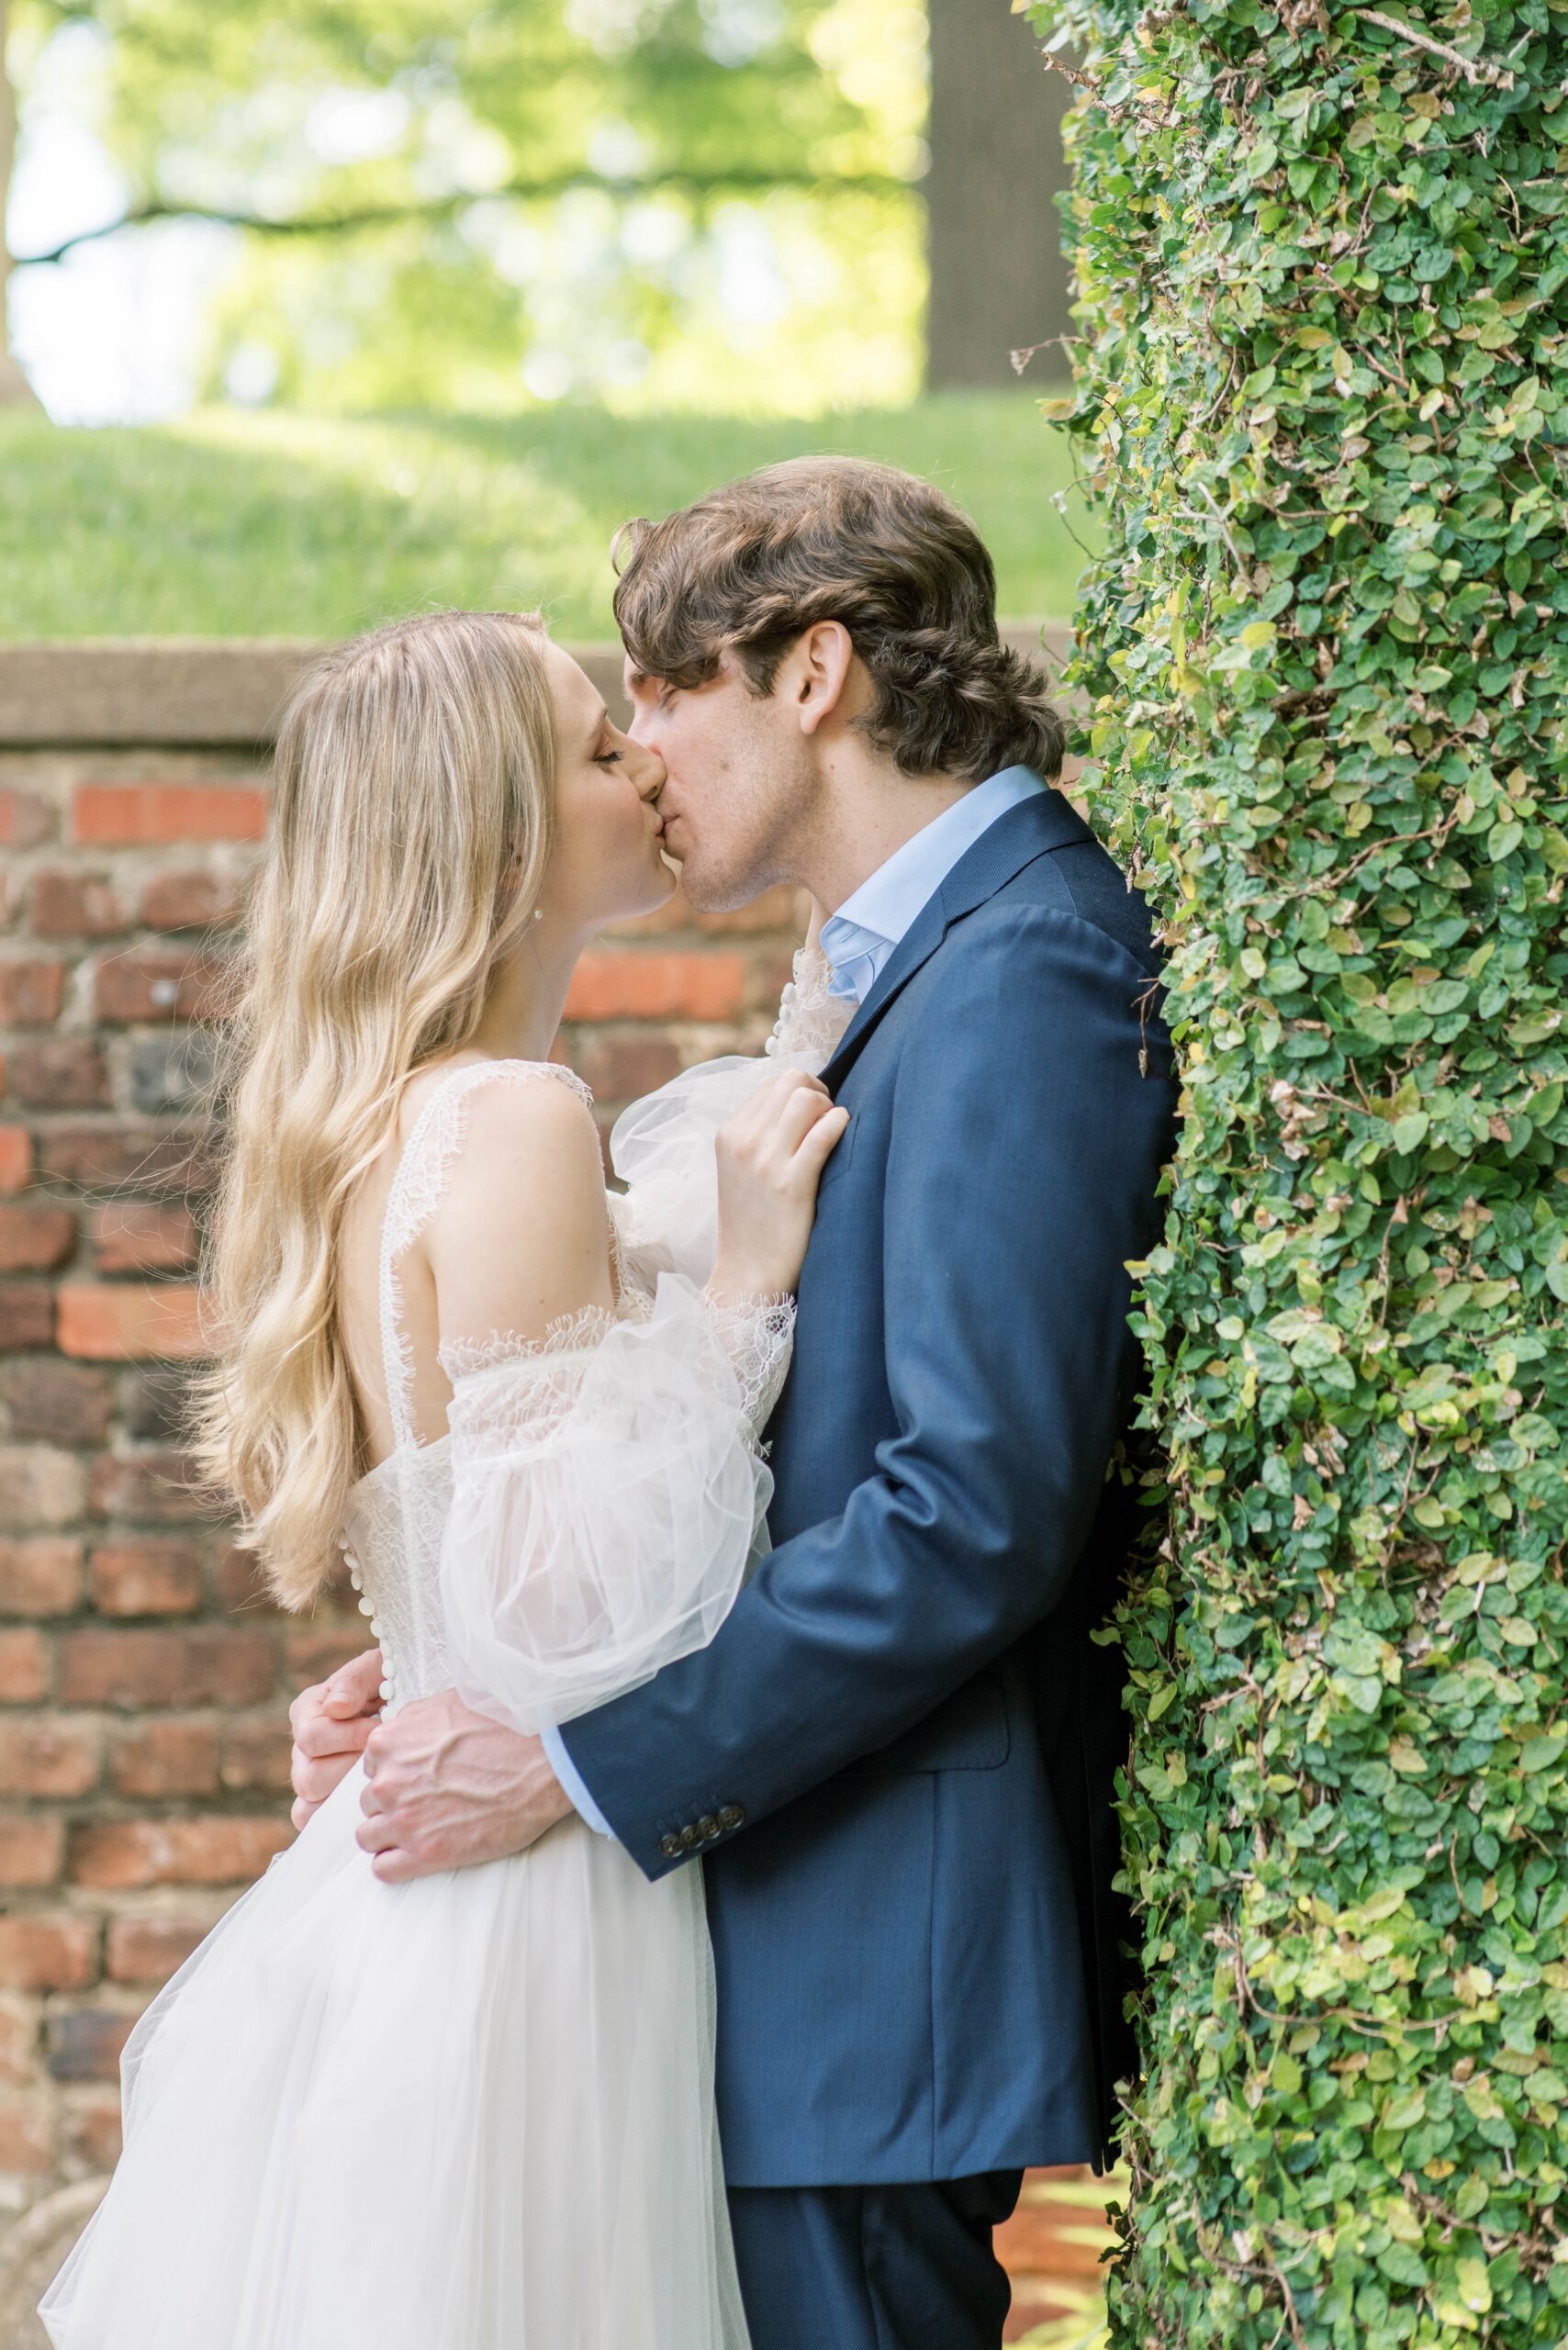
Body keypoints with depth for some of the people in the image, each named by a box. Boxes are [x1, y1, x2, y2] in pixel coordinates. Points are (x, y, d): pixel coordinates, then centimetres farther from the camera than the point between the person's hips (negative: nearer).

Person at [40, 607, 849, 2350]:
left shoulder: (377, 1116, 11)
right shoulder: (515, 1121, -17)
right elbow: (571, 1593, -21)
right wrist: (740, 1291, -18)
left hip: (404, 1880, 9)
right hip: (520, 1914, -9)